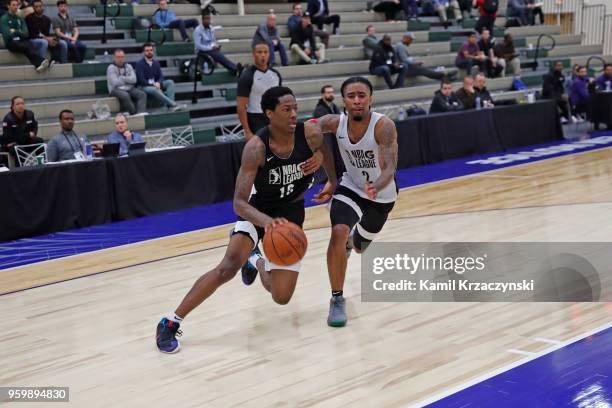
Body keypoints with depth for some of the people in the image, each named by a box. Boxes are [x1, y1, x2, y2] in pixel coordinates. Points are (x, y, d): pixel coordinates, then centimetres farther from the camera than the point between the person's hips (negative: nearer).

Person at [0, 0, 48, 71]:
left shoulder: (20, 19, 19)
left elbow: (26, 34, 7)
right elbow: (8, 35, -8)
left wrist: (15, 31, -3)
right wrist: (19, 32, -1)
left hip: (22, 41, 4)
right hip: (11, 42, -4)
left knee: (31, 46, -34)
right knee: (26, 47, -36)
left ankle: (38, 65, -59)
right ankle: (41, 62, -56)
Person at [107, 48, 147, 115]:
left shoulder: (128, 66, 11)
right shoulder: (111, 68, -3)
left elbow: (134, 79, -2)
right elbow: (115, 82, -15)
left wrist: (122, 78, -10)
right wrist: (128, 80, -2)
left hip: (129, 89, 5)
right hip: (116, 90, -5)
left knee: (142, 94, -20)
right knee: (125, 95, -37)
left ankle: (141, 113, -37)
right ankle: (134, 114, -28)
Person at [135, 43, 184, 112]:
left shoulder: (156, 63, 14)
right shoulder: (139, 64, -5)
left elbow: (161, 76, 5)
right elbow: (141, 80, -14)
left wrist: (158, 83, -19)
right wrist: (154, 85, -24)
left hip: (155, 85, 6)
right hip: (144, 87, -6)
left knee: (170, 82, -17)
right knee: (154, 90, -38)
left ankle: (170, 106, -36)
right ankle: (174, 105, -44)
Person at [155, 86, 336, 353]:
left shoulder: (310, 135, -21)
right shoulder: (256, 148, -29)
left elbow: (324, 151, 7)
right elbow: (239, 202, -32)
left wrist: (333, 183, 20)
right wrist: (267, 221, -50)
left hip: (291, 213, 3)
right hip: (259, 211, -3)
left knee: (281, 297, 3)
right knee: (230, 265, -30)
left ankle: (256, 261, 39)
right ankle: (171, 322, -19)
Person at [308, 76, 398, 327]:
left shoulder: (384, 126, -33)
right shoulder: (335, 123, -22)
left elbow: (389, 168, -39)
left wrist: (375, 187, -62)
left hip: (382, 194, -1)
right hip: (351, 187, 1)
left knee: (361, 245, 20)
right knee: (339, 233, -26)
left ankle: (355, 240, 62)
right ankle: (337, 299, -11)